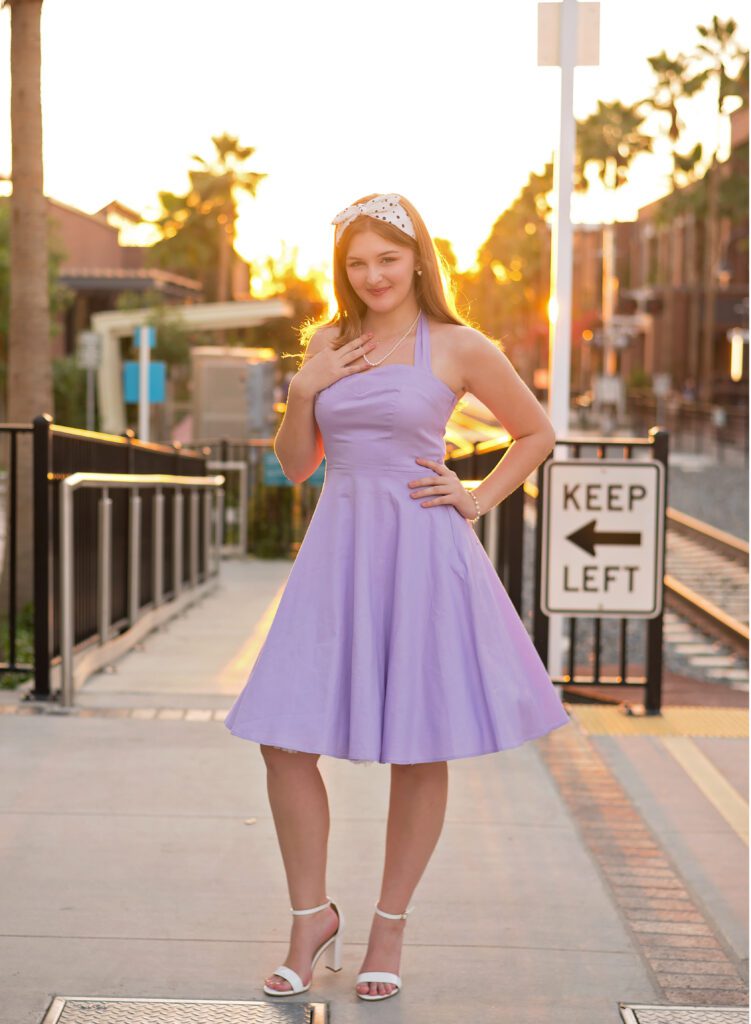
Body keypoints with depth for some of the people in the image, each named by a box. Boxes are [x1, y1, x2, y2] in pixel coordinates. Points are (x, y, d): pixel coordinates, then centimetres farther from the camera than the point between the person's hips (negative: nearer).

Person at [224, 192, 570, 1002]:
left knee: (420, 750, 4)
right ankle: (312, 916, 17)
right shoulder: (327, 344, 10)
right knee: (285, 740, -3)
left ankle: (390, 926, 22)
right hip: (338, 549, 3)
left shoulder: (458, 348, -1)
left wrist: (478, 499, 0)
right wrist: (303, 389, -2)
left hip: (422, 550, -3)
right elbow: (296, 464, 13)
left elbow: (538, 432, 10)